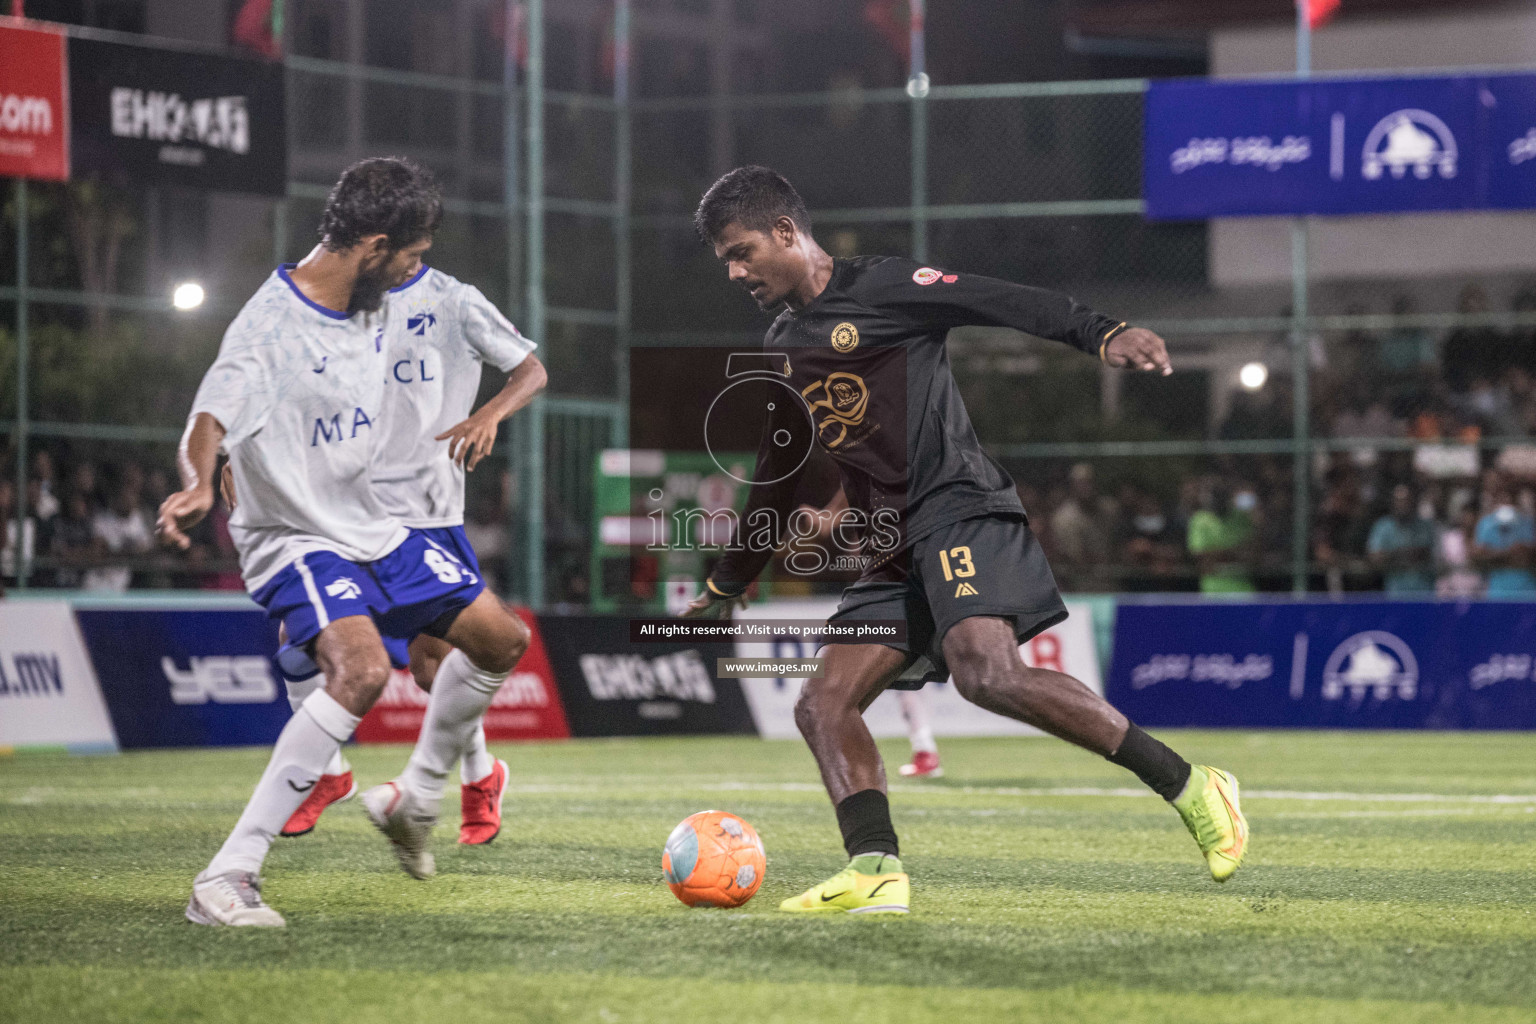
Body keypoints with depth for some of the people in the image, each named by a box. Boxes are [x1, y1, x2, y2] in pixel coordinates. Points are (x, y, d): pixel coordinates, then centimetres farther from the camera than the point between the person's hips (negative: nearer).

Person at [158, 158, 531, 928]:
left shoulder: (368, 303, 2)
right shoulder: (270, 324, -23)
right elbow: (206, 429, -34)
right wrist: (199, 488, -53)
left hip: (372, 529, 9)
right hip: (294, 540, -9)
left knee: (501, 640, 11)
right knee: (363, 668, -33)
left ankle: (414, 802, 34)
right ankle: (226, 879, -33)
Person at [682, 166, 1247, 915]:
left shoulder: (876, 289, -1)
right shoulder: (782, 352, 23)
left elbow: (1001, 302, -12)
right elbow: (778, 478, 35)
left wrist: (1103, 335, -28)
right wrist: (727, 584, 43)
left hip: (959, 513, -9)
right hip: (895, 557, 9)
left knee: (988, 672, -29)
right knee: (822, 706, -4)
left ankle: (1190, 788, -24)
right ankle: (877, 873, -15)